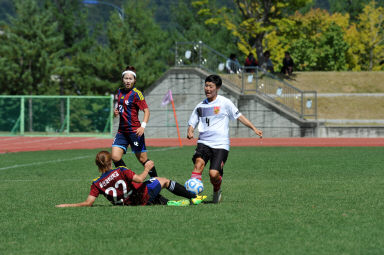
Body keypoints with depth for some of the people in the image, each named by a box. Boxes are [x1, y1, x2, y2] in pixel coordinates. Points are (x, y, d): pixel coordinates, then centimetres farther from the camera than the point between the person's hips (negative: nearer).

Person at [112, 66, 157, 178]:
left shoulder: (136, 94, -9)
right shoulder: (119, 92, 12)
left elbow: (146, 110, -12)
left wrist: (143, 126, -25)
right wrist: (115, 112, 5)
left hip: (134, 131, -6)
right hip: (122, 130, 6)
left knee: (142, 159, 0)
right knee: (115, 157, -7)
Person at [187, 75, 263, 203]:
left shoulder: (224, 102, 2)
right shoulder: (200, 106, 13)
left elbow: (239, 116, 7)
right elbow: (192, 123, 18)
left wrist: (254, 129, 2)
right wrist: (190, 132, -5)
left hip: (221, 144, -3)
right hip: (204, 142, 3)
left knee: (214, 174, -15)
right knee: (199, 162, -27)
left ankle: (217, 190, 18)